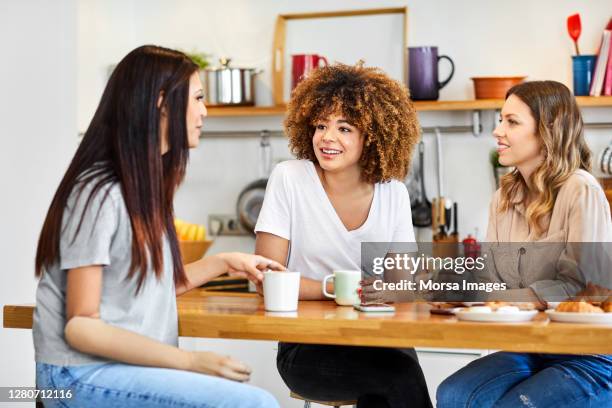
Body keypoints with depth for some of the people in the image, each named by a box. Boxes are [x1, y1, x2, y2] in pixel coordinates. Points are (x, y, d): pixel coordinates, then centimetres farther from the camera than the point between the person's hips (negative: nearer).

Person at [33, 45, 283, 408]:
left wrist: (223, 263, 15)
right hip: (83, 376, -8)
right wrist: (191, 361, -19)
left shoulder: (146, 185, 12)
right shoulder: (101, 192, -14)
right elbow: (80, 327, -16)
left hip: (129, 365, 8)